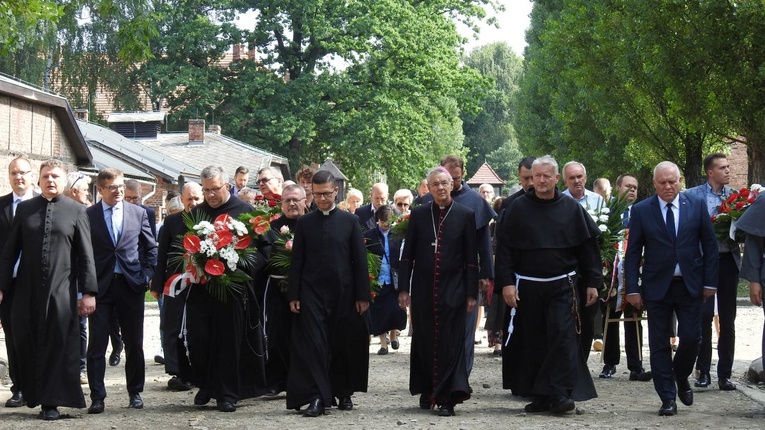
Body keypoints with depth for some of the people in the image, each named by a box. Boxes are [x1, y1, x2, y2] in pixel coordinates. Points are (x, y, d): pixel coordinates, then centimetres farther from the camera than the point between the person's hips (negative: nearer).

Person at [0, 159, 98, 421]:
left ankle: (51, 401, 6)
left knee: (58, 346, -1)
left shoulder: (76, 210, 2)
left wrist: (88, 292, -6)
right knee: (26, 344, 4)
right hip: (27, 289, 2)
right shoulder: (24, 209, 8)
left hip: (61, 290, -2)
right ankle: (32, 393, 20)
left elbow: (85, 254, 0)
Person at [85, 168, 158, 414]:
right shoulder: (88, 215, 0)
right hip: (100, 285, -2)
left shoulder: (138, 213, 6)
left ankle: (135, 393, 20)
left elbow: (151, 247, 11)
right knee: (97, 344, -2)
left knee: (134, 343, 8)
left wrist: (146, 275, 1)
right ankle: (97, 396, 4)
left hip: (131, 284, 2)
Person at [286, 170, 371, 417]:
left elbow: (360, 260, 2)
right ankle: (317, 398, -7)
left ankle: (344, 393, 21)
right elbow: (297, 261, 5)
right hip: (312, 294, 0)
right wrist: (293, 295, -1)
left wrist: (362, 295, -2)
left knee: (343, 345, 7)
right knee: (313, 345, -6)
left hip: (343, 294, 0)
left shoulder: (350, 221, 3)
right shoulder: (304, 223, 5)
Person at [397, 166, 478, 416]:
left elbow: (471, 258, 2)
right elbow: (407, 254, 7)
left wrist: (471, 293, -2)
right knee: (423, 342, 8)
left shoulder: (465, 215, 1)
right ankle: (426, 390, 25)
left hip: (452, 290, -2)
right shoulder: (418, 215, 5)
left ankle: (446, 398, -1)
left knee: (450, 344, -3)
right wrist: (404, 289, 2)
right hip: (422, 290, 2)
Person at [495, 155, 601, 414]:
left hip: (562, 286, -1)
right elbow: (504, 247, 2)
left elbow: (588, 247, 8)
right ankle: (540, 396, 15)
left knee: (562, 336, -11)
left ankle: (560, 394, -9)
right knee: (532, 341, 5)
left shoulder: (571, 209, 3)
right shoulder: (518, 208, 2)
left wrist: (592, 283, 5)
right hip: (527, 286, 1)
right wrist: (506, 283, -6)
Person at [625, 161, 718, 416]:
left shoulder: (697, 206, 2)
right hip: (657, 287, 0)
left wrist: (710, 281, 0)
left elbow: (709, 245, 5)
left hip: (690, 285, 1)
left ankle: (681, 377, 28)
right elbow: (633, 252, 0)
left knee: (691, 338, -2)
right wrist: (633, 288, -5)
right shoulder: (641, 211, -1)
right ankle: (668, 398, 11)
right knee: (659, 344, 2)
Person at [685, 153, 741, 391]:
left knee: (728, 319, 7)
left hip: (729, 260, 3)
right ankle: (703, 371, 6)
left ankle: (725, 374, 14)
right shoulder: (692, 196, -2)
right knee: (704, 315, -5)